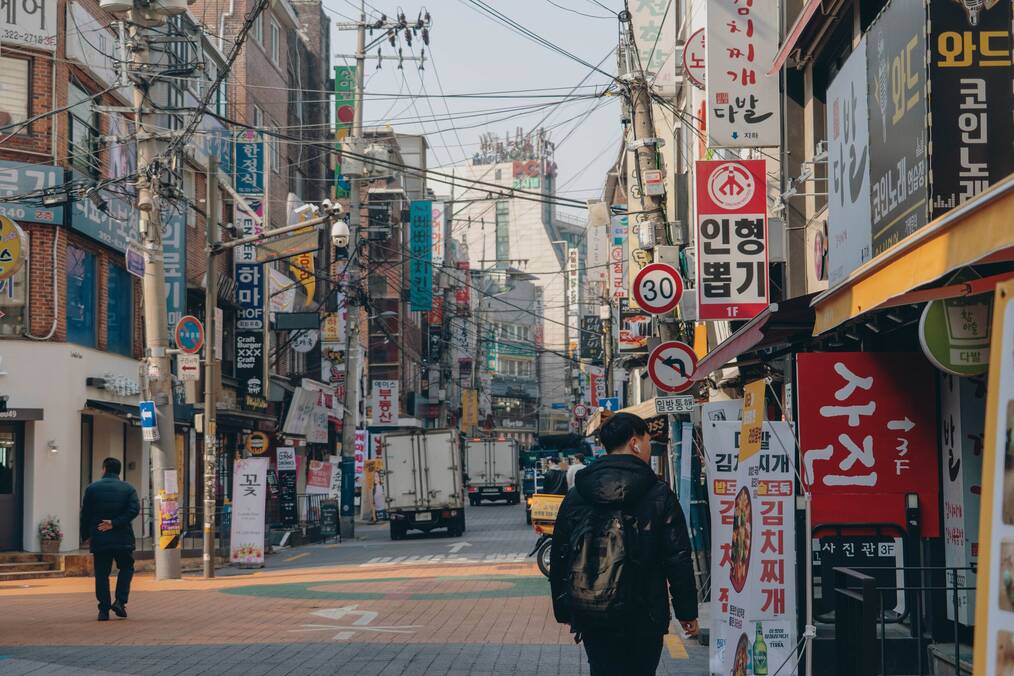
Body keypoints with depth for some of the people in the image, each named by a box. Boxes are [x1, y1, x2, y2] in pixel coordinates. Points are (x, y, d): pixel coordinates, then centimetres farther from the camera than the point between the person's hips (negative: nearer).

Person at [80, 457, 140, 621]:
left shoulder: (92, 489, 2)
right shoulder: (128, 489, 3)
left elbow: (85, 514, 3)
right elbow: (134, 509, -11)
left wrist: (86, 536, 13)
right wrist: (115, 523, -12)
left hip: (99, 539, 0)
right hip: (122, 538, 0)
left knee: (101, 574, 6)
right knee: (126, 568, 17)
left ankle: (103, 610, 2)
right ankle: (120, 601, 1)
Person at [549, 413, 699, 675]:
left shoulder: (575, 496, 5)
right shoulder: (659, 495, -6)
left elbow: (559, 558, 10)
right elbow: (678, 559, -6)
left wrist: (563, 611, 18)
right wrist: (687, 612, 2)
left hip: (589, 616, 3)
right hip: (642, 619, -3)